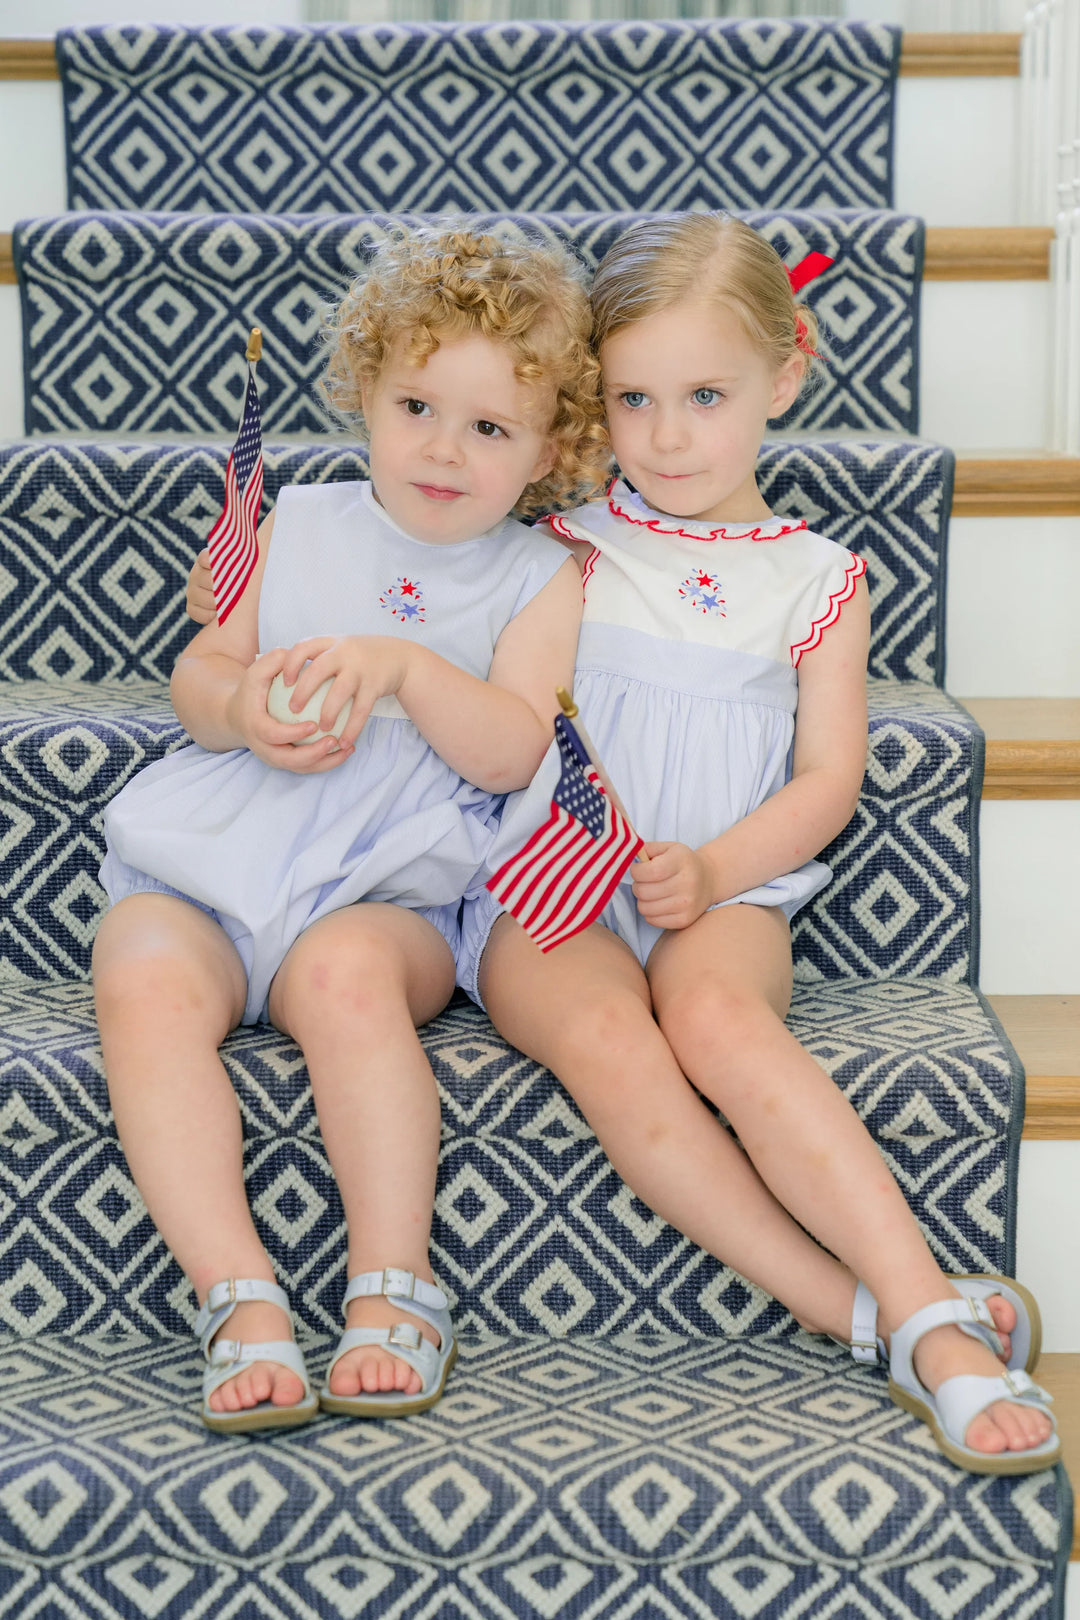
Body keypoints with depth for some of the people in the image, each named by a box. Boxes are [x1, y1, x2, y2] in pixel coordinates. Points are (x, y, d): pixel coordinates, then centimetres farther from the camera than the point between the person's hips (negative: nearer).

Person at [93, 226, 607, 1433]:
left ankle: (393, 1292, -30)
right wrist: (244, 710, -9)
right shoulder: (301, 526, 18)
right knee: (145, 983, -30)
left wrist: (404, 665, -19)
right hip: (206, 864, 3)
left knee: (348, 971, -38)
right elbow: (199, 668, 15)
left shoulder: (540, 580, 10)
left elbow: (513, 752, -4)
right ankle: (241, 1302, -31)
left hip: (383, 891, -2)